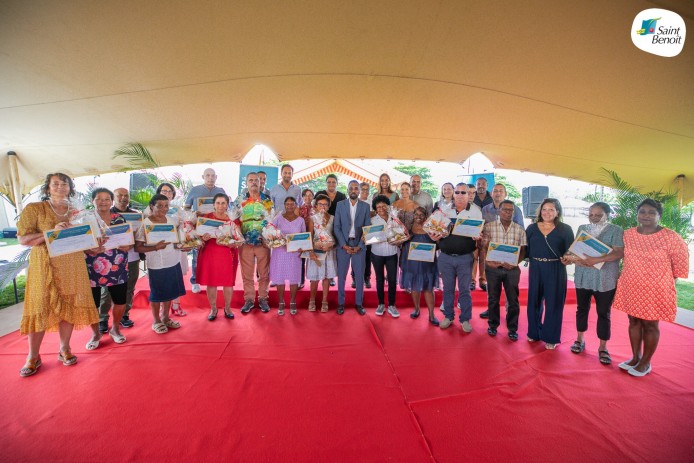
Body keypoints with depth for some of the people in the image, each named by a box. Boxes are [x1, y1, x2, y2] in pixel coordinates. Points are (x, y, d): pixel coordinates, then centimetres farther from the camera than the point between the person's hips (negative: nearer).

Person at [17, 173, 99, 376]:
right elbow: (23, 239, -7)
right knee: (40, 309, 0)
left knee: (69, 306, 6)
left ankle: (64, 349, 20)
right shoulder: (34, 209, 0)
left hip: (73, 267, 3)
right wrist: (52, 232, -20)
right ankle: (33, 357, 14)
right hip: (45, 267, -3)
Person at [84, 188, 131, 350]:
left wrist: (127, 246, -14)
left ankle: (115, 328, 33)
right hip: (92, 270, -1)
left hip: (118, 269, 2)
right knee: (92, 304, 4)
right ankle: (95, 333, 29)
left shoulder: (120, 219, 5)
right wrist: (90, 250, -22)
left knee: (120, 302, 8)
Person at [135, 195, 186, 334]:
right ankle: (156, 321, 27)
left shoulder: (171, 220, 3)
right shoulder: (145, 224, -12)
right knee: (157, 294, 9)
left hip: (173, 262, 5)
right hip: (156, 265, -5)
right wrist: (156, 247, -27)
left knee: (170, 292, 15)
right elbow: (138, 247, -13)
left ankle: (165, 318, 33)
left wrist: (181, 246, -4)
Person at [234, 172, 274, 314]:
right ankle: (249, 299, 18)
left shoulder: (268, 200, 5)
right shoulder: (240, 200, 6)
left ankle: (263, 298, 19)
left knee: (264, 272, 6)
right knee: (247, 273, 6)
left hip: (264, 242, 0)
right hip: (245, 242, 1)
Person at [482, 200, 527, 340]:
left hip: (512, 269, 1)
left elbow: (523, 250, 5)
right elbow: (483, 247, -2)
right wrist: (487, 261, -16)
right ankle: (493, 325, 27)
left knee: (513, 300, 7)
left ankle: (512, 329, 22)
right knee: (493, 298, 11)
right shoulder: (488, 226, -1)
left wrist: (514, 263, -11)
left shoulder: (520, 230, 4)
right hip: (493, 267, -1)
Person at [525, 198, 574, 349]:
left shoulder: (565, 229, -2)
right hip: (535, 268, 2)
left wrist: (567, 260, -25)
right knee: (534, 301, 11)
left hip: (556, 270, -2)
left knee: (553, 303, 5)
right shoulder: (532, 228, 4)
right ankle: (534, 332, 28)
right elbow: (525, 249, 4)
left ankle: (550, 337, 20)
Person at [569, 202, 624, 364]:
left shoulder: (616, 230, -4)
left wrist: (596, 260, -27)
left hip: (605, 279, -3)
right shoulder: (582, 228, 8)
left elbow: (619, 253, -15)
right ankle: (580, 339, 28)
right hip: (583, 276, 3)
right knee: (582, 308, 13)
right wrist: (577, 259, -16)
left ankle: (603, 347, 19)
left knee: (603, 313, 6)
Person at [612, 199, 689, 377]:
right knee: (634, 321, 13)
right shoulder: (628, 234, 1)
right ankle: (635, 358, 27)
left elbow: (681, 262, -2)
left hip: (655, 289, -4)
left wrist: (663, 279, 3)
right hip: (630, 287, 4)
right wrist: (632, 277, 12)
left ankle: (645, 363, 24)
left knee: (650, 324, 8)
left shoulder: (670, 237, -12)